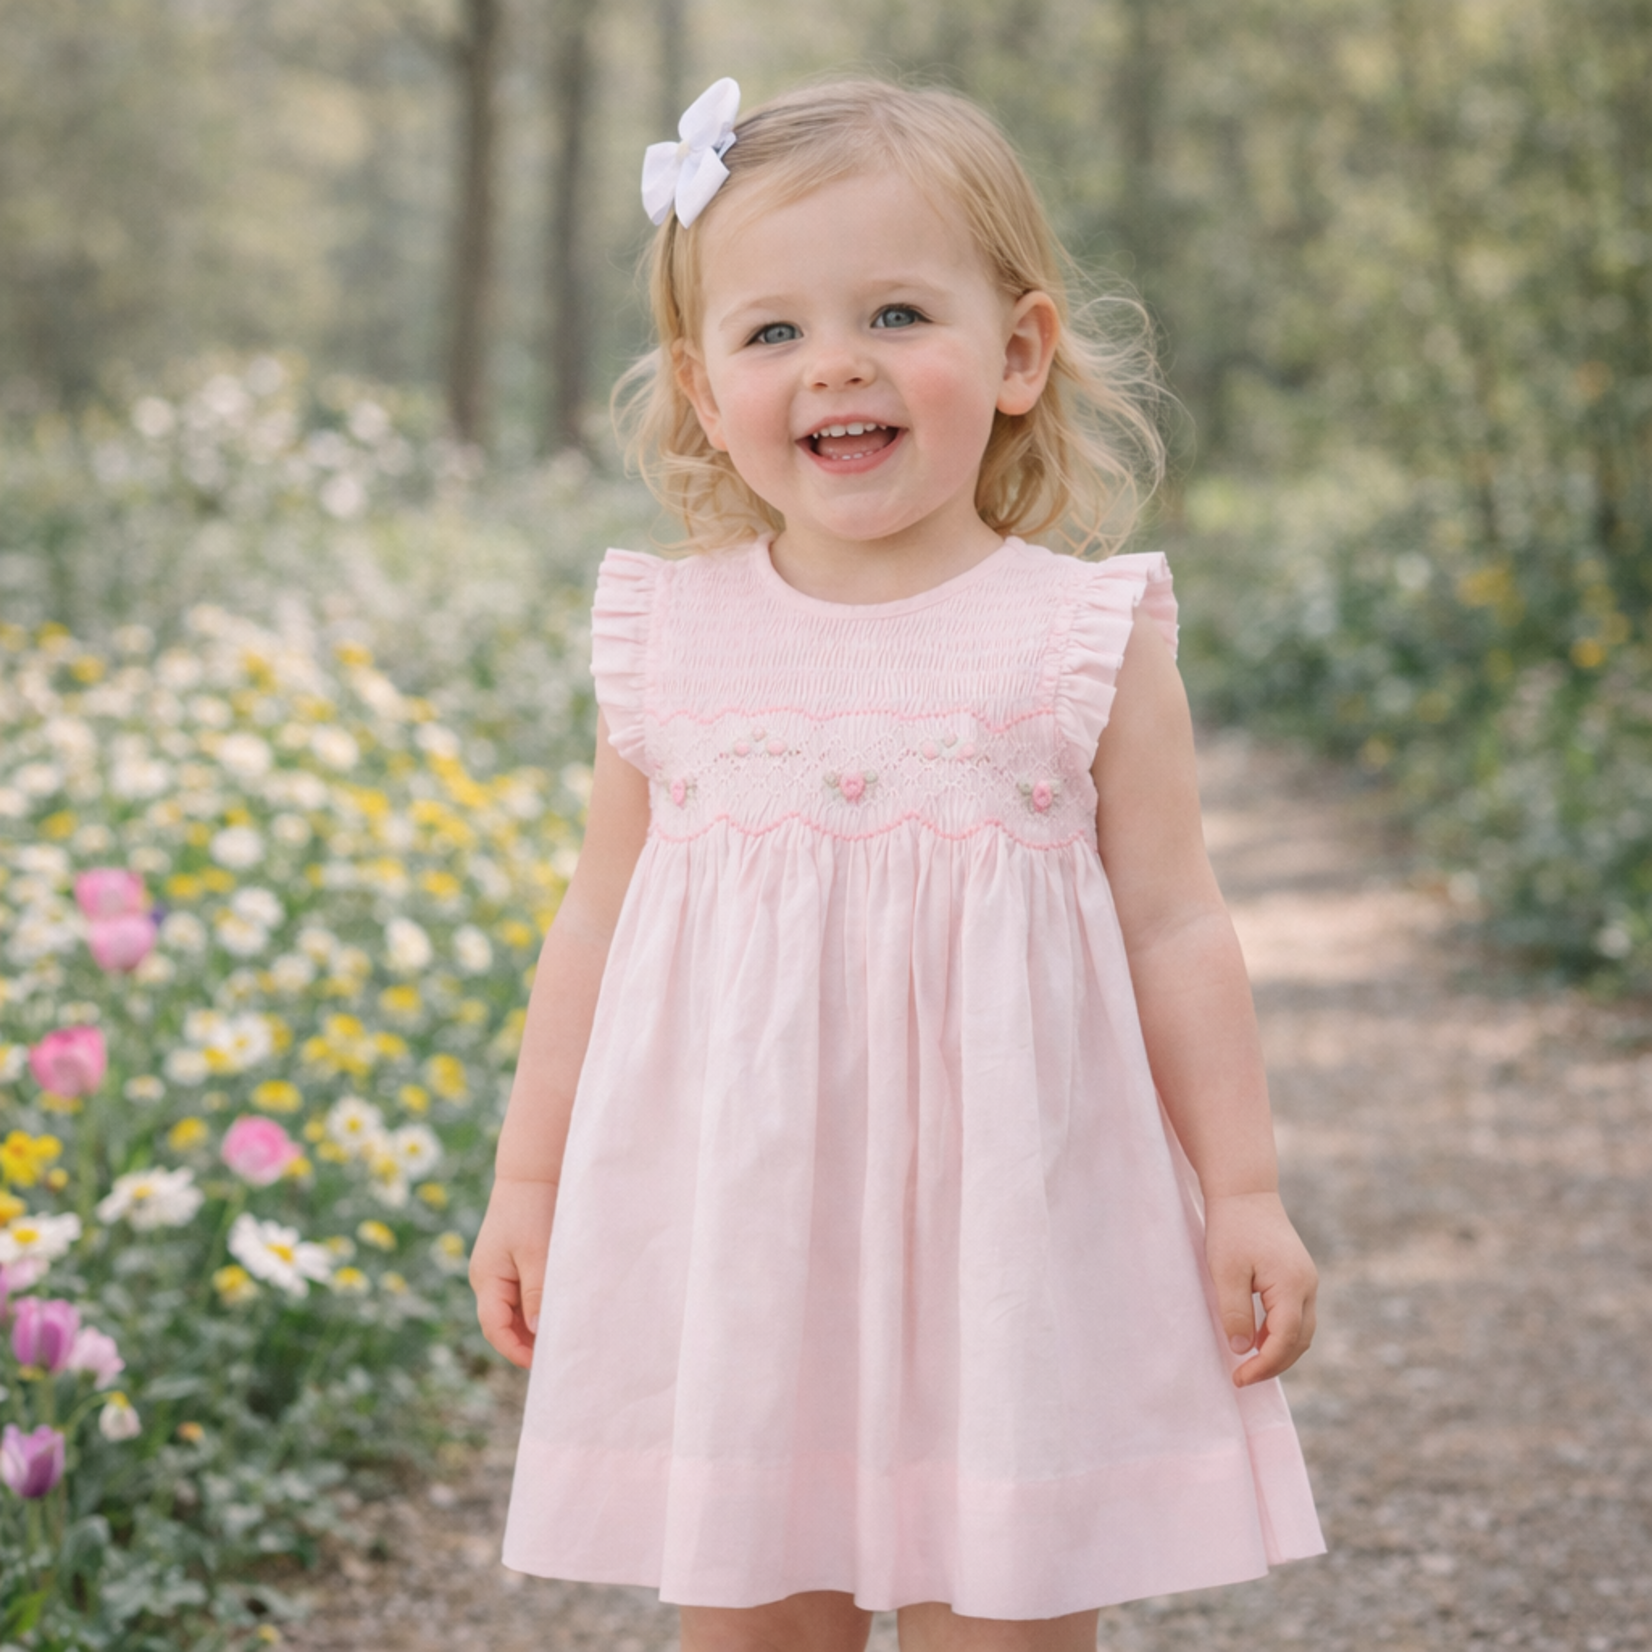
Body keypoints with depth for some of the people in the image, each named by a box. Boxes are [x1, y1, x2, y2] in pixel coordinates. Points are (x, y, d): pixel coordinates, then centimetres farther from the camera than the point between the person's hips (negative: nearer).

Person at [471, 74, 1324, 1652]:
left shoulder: (1088, 639, -2)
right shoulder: (667, 636, 4)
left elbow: (1172, 931, 1)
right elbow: (595, 927, 11)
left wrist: (1244, 1196, 0)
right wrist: (527, 1184, 12)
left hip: (1007, 1231, -2)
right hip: (725, 1232, 2)